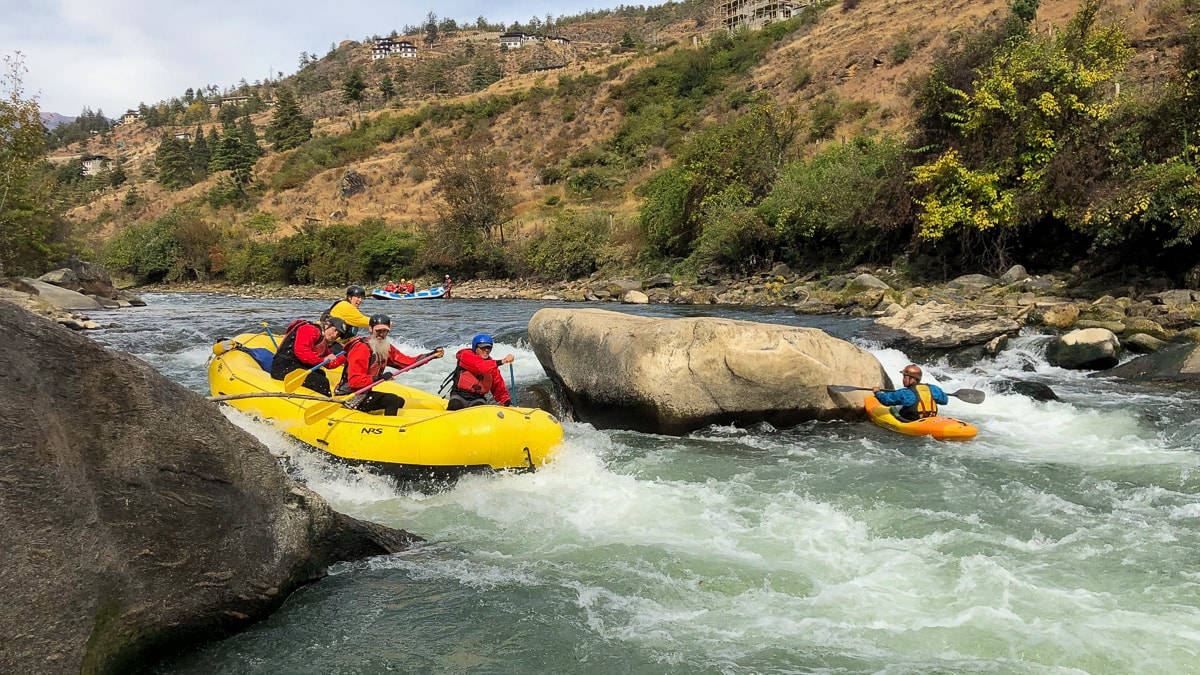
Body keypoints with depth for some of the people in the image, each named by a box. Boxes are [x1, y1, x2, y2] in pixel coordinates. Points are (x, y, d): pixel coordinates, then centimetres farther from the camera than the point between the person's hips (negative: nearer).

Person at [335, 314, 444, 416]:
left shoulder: (386, 348, 7)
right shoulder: (361, 348, -21)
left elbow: (407, 361, 1)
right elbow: (354, 381, -27)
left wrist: (431, 355, -7)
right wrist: (379, 378, -35)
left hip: (364, 392, 10)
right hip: (350, 397, -10)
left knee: (400, 401, 20)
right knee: (392, 400, -23)